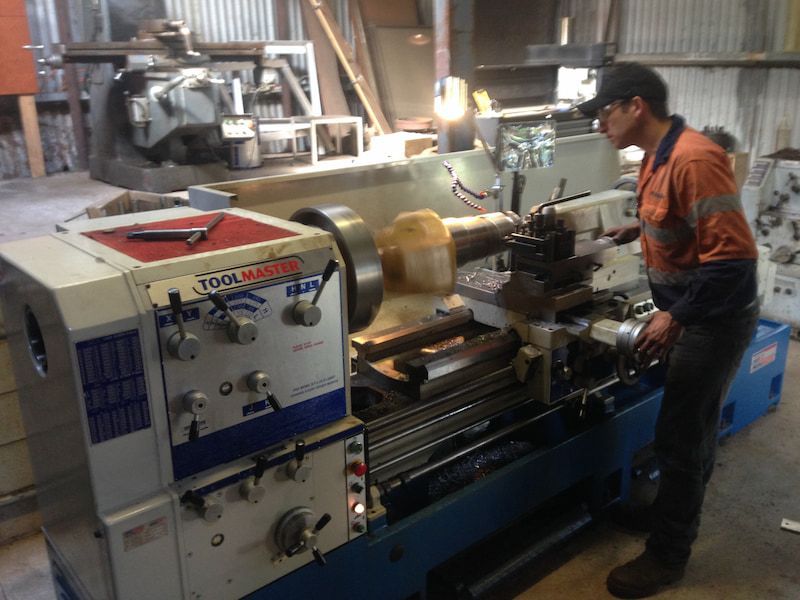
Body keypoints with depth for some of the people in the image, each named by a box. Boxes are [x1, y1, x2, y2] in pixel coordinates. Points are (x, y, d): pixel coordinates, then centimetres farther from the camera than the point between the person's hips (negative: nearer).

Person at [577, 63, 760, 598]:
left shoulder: (693, 159, -26)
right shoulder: (660, 154, 4)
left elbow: (734, 256, -29)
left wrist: (674, 316, -26)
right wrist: (643, 226, 10)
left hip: (715, 318, -9)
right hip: (693, 312, 9)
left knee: (680, 435, 1)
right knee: (691, 426, 22)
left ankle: (668, 554, 18)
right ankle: (673, 514, 40)